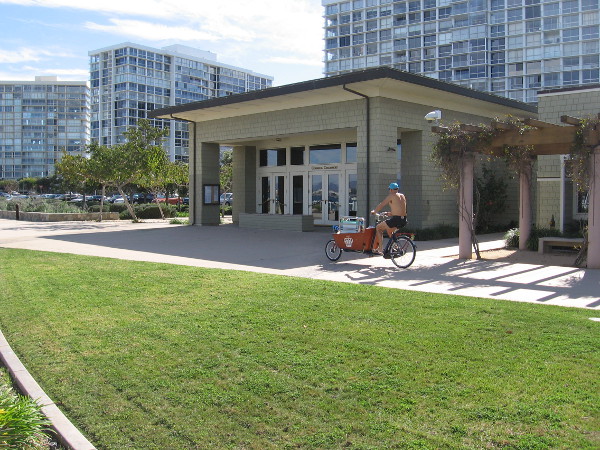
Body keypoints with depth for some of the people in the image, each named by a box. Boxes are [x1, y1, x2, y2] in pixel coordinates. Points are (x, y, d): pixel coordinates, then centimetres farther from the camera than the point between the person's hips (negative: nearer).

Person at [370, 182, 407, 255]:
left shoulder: (391, 196, -4)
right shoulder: (402, 196, 17)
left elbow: (381, 205, -2)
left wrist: (374, 211, 14)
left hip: (396, 219, -8)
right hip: (404, 220, 8)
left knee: (378, 227, 10)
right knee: (388, 229, 34)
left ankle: (380, 249, 2)